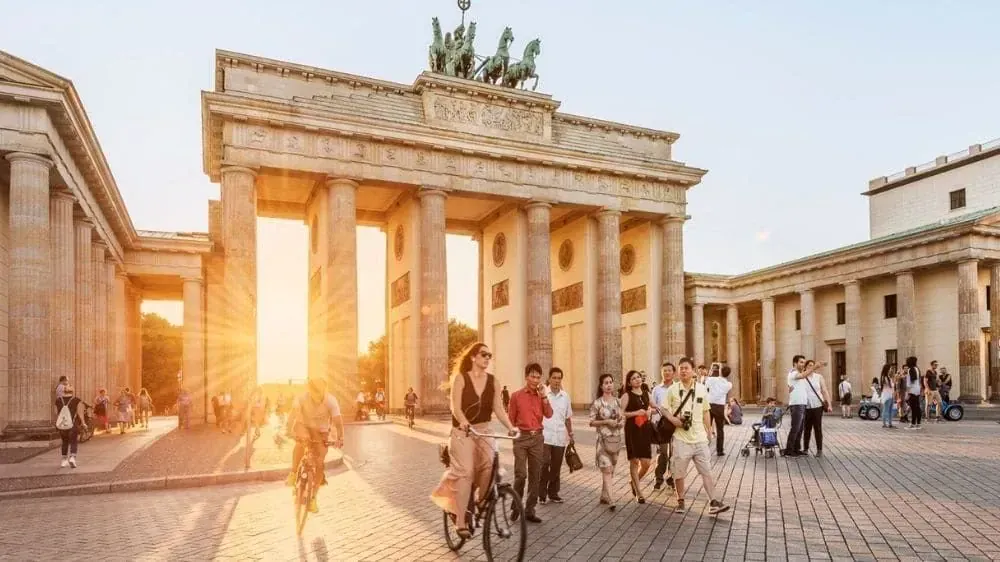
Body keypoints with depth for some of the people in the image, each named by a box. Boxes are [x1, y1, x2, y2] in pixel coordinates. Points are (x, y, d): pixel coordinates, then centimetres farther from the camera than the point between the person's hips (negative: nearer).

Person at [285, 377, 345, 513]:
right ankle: (293, 473, -15)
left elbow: (338, 419, -35)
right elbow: (293, 414, -34)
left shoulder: (331, 400, -29)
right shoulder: (302, 398, -27)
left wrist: (340, 438, -47)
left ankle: (312, 498, 9)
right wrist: (290, 431, -48)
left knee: (320, 464, -6)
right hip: (304, 426, 0)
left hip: (321, 431, 0)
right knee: (301, 441, -35)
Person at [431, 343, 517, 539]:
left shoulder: (492, 381, 4)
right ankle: (461, 522, -8)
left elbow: (499, 408, -2)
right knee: (465, 472, -14)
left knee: (489, 466, -18)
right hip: (463, 431, -3)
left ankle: (482, 504, 6)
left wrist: (510, 427, -18)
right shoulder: (460, 377, -7)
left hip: (484, 430, 3)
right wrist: (463, 422, -36)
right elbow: (455, 407, -16)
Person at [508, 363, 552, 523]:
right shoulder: (516, 395, -1)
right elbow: (511, 418, 3)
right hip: (521, 438, -3)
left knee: (535, 476, 5)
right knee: (520, 474, -8)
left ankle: (529, 511, 14)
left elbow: (549, 414, -8)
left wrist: (543, 395, -13)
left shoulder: (541, 396, 7)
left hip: (537, 438, 3)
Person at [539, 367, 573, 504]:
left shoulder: (565, 396, 9)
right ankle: (542, 494, 4)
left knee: (556, 467, 10)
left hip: (560, 437, 4)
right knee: (544, 464, -9)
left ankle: (553, 493, 22)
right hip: (545, 436, -4)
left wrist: (570, 434, 16)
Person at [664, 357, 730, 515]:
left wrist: (709, 431, 13)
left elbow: (705, 412, 13)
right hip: (681, 438, -1)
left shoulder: (702, 389, 4)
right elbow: (664, 409, 4)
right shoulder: (673, 389, -2)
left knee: (706, 471, 0)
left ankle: (714, 502, 3)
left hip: (700, 437, 1)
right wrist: (673, 420, -14)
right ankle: (680, 501, 21)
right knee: (679, 472, 6)